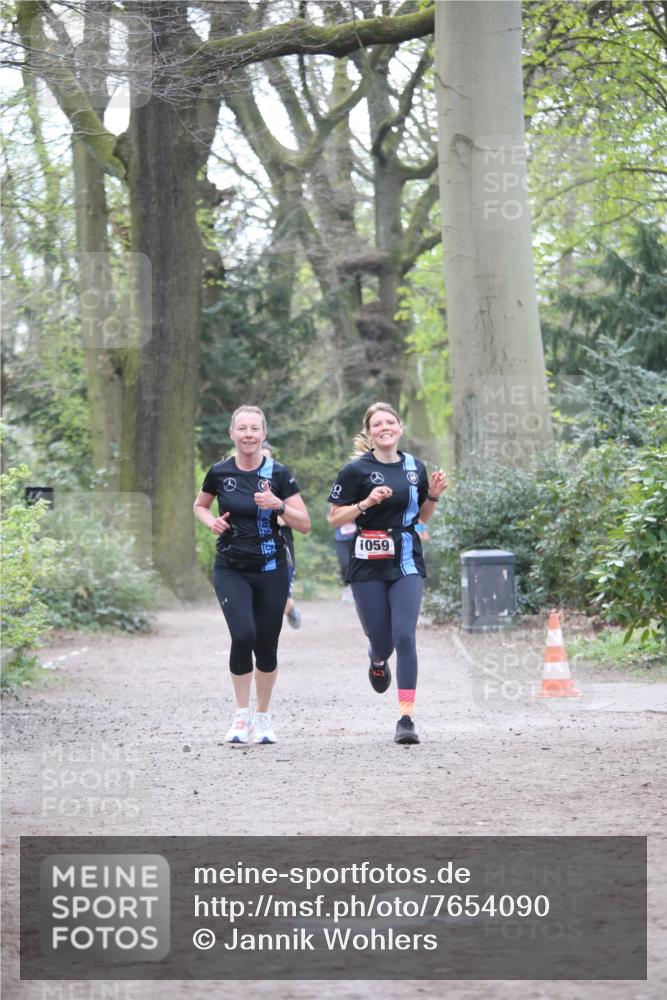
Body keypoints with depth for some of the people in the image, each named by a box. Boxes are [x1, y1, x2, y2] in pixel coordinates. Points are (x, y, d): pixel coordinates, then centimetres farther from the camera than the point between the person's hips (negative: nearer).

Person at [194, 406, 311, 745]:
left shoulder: (278, 474, -4)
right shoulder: (219, 472, -1)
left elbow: (305, 524, -4)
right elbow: (199, 506, 18)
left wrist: (279, 505, -20)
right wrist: (212, 521, -3)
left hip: (270, 570, 1)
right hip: (231, 570, 0)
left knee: (266, 645, 5)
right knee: (243, 635, -19)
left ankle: (263, 717, 25)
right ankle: (242, 716, -3)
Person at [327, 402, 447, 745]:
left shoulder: (415, 468, 7)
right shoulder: (357, 470, -5)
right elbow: (334, 518, -3)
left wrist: (433, 495, 1)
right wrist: (366, 503, -17)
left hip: (407, 564, 2)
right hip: (368, 567, -2)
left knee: (404, 637, -12)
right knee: (381, 640, 5)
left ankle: (406, 719, -12)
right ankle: (378, 661, 46)